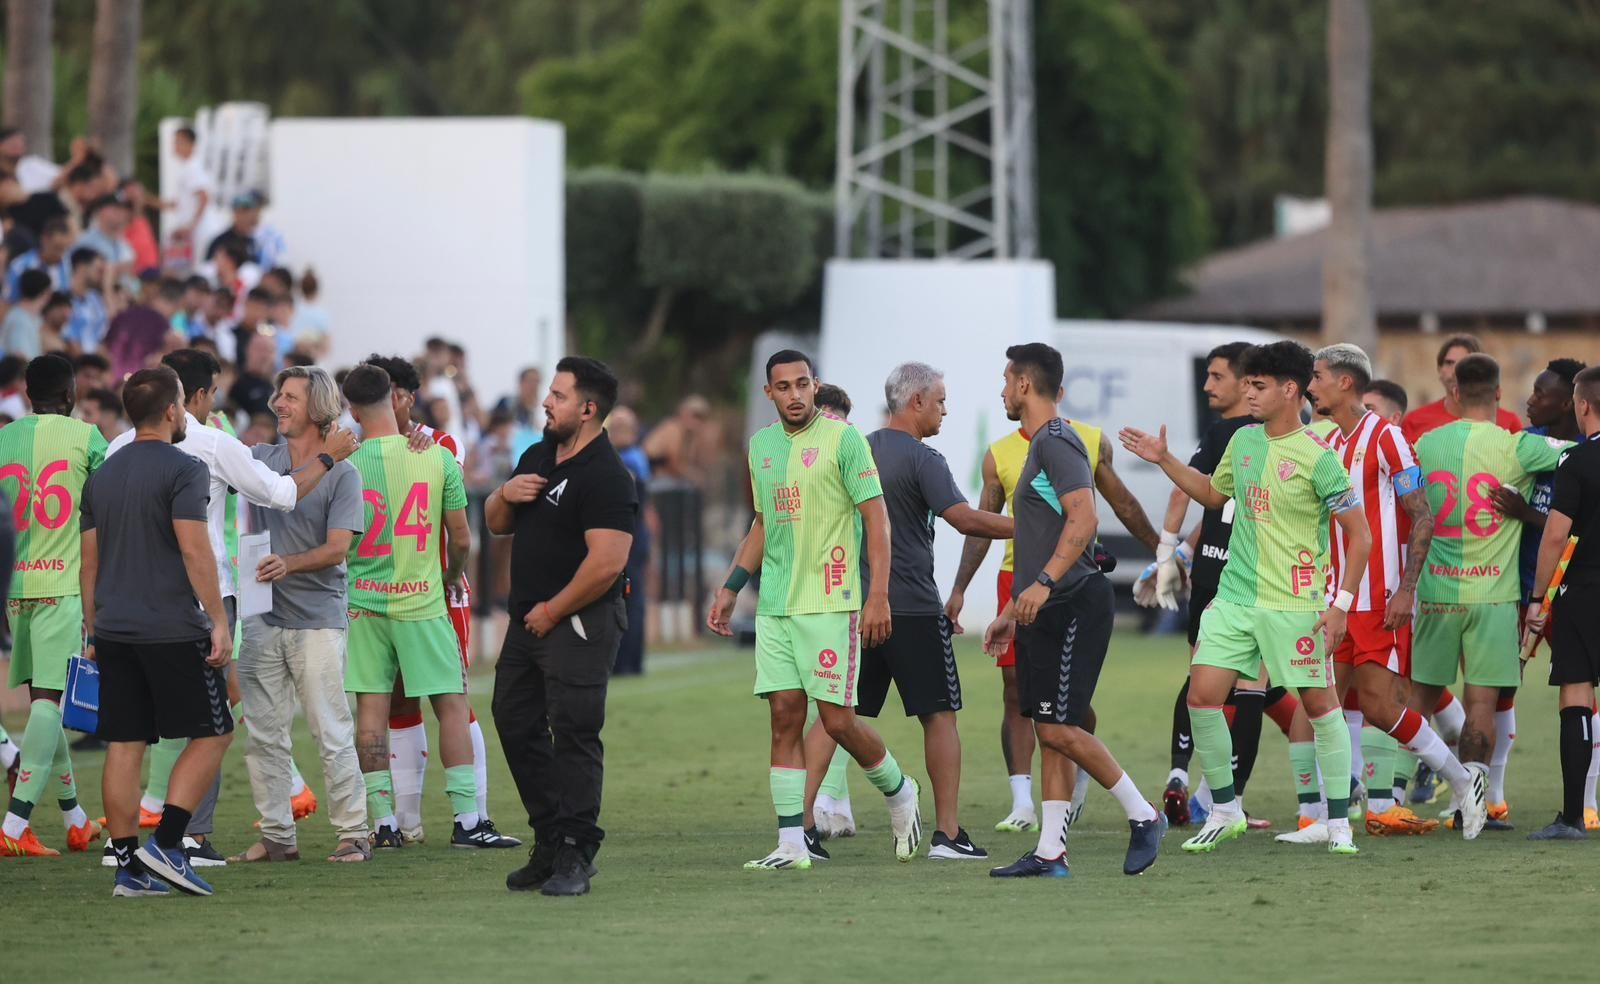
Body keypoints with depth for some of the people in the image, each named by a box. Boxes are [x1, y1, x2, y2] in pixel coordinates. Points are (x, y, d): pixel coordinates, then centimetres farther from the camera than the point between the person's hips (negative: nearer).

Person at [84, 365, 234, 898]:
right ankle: (166, 845, -7)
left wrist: (93, 631, 22)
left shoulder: (102, 475, 13)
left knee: (124, 745, 6)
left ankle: (128, 866, 5)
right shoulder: (183, 469, -9)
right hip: (173, 629, -7)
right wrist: (219, 621, -13)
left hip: (114, 630, 7)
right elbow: (194, 550, -16)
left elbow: (89, 560, 16)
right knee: (212, 733, 4)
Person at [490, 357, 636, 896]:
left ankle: (575, 856, -7)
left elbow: (607, 562, -24)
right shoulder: (537, 457, 14)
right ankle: (549, 846, 21)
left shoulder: (606, 477, -16)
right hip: (529, 618, 10)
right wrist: (505, 496, 0)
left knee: (574, 735, -10)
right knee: (516, 725, 12)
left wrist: (552, 611, -15)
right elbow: (496, 525, 24)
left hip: (579, 623, -10)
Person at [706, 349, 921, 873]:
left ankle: (898, 792, 21)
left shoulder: (842, 438, -6)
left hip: (829, 603, -6)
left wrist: (878, 596, -16)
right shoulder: (761, 444, 13)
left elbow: (876, 517, -8)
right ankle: (791, 845, 0)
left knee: (837, 720, -6)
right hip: (774, 607, 6)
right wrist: (730, 588, 18)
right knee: (785, 717, 0)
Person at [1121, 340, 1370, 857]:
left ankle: (1339, 822, 11)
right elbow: (1213, 493, 27)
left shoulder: (1317, 458, -12)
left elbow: (1359, 534, -9)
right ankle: (1224, 811, 12)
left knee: (1319, 703, 1)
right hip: (1234, 596, 6)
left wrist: (1341, 604, -13)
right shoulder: (1243, 441, 8)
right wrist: (1164, 461, 17)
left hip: (1295, 605, -6)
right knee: (1202, 696, -2)